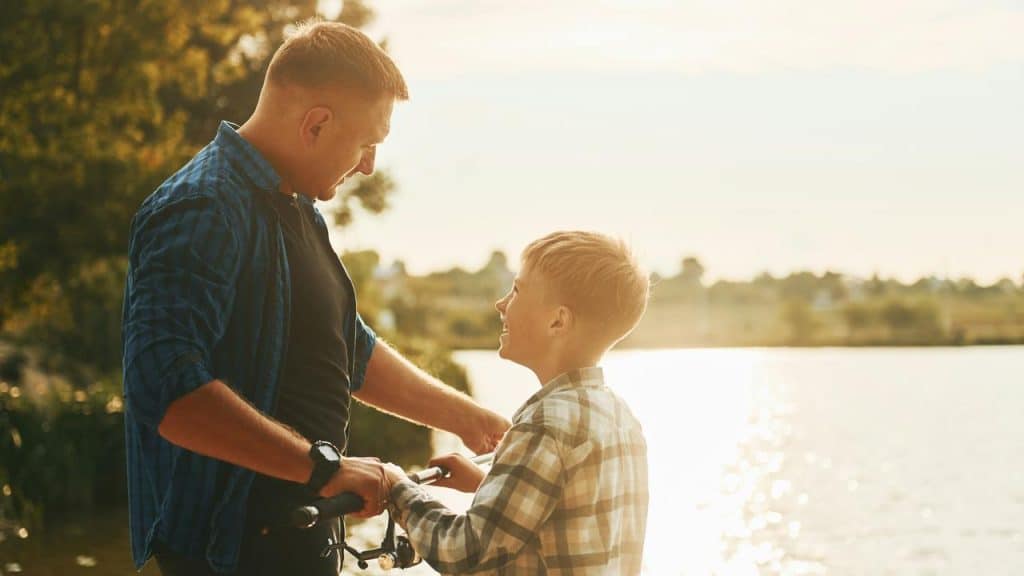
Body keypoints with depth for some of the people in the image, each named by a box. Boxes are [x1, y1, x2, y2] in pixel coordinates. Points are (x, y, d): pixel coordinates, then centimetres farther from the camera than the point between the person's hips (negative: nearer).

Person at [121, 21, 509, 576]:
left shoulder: (296, 210, 13)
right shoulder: (203, 211, -20)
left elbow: (352, 352, 24)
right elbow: (166, 387, -33)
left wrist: (466, 418, 21)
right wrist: (323, 466, -29)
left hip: (297, 530, 9)